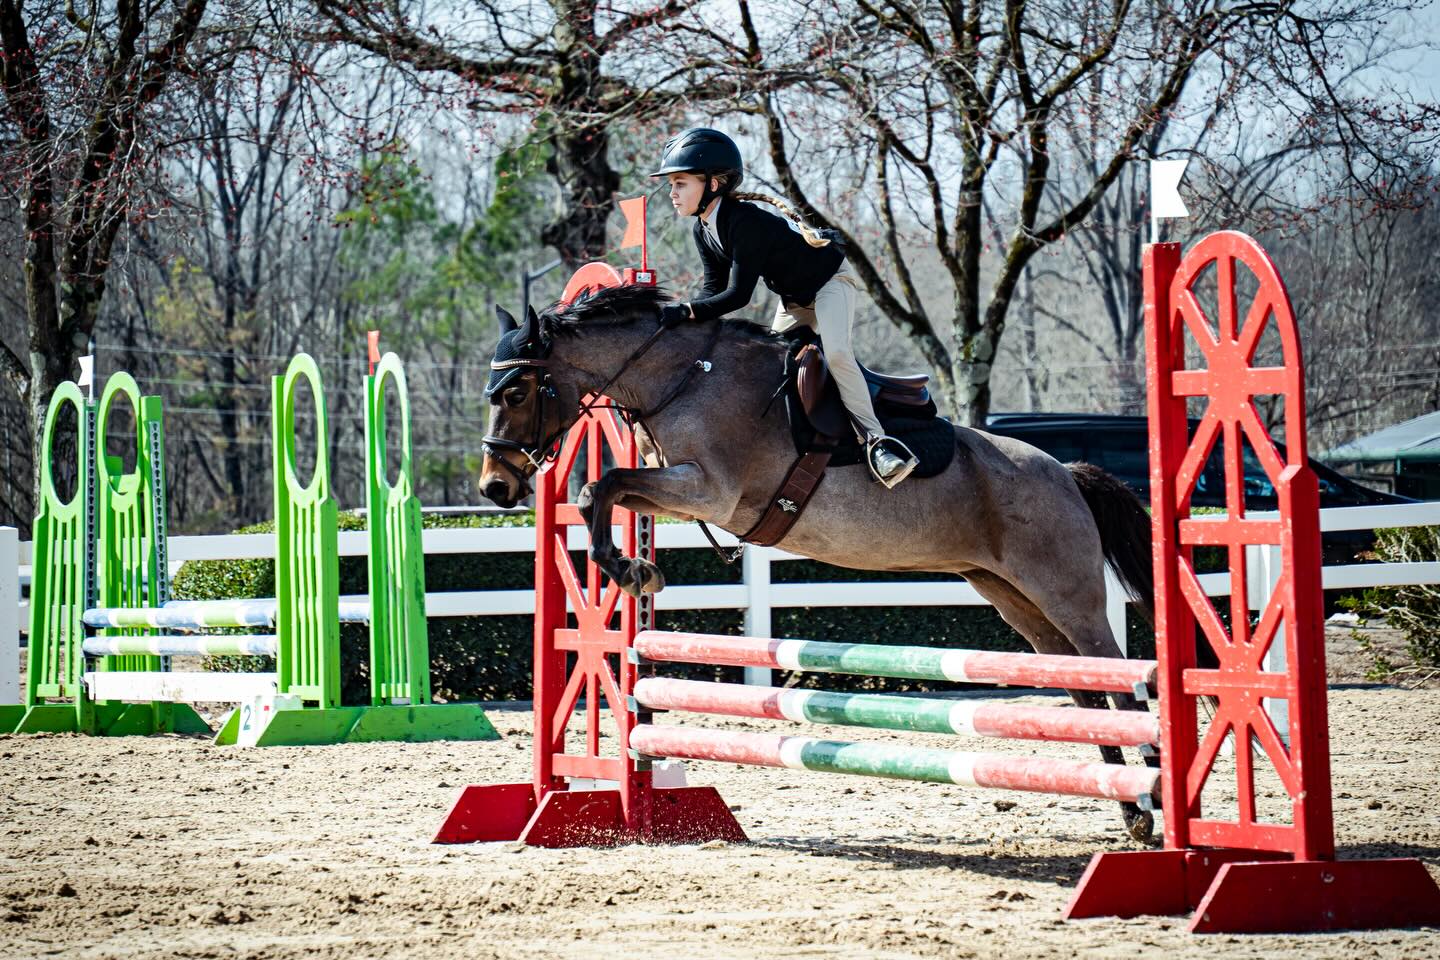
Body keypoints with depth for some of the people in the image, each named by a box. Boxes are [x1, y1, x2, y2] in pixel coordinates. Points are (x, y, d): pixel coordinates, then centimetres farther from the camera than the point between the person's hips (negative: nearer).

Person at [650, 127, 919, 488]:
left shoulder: (744, 221, -35)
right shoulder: (704, 230, -6)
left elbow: (738, 295, -37)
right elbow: (714, 290, -7)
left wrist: (685, 311, -42)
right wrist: (676, 315, -23)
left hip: (828, 279, -10)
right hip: (794, 296, 10)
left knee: (835, 352, -29)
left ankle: (875, 439, -26)